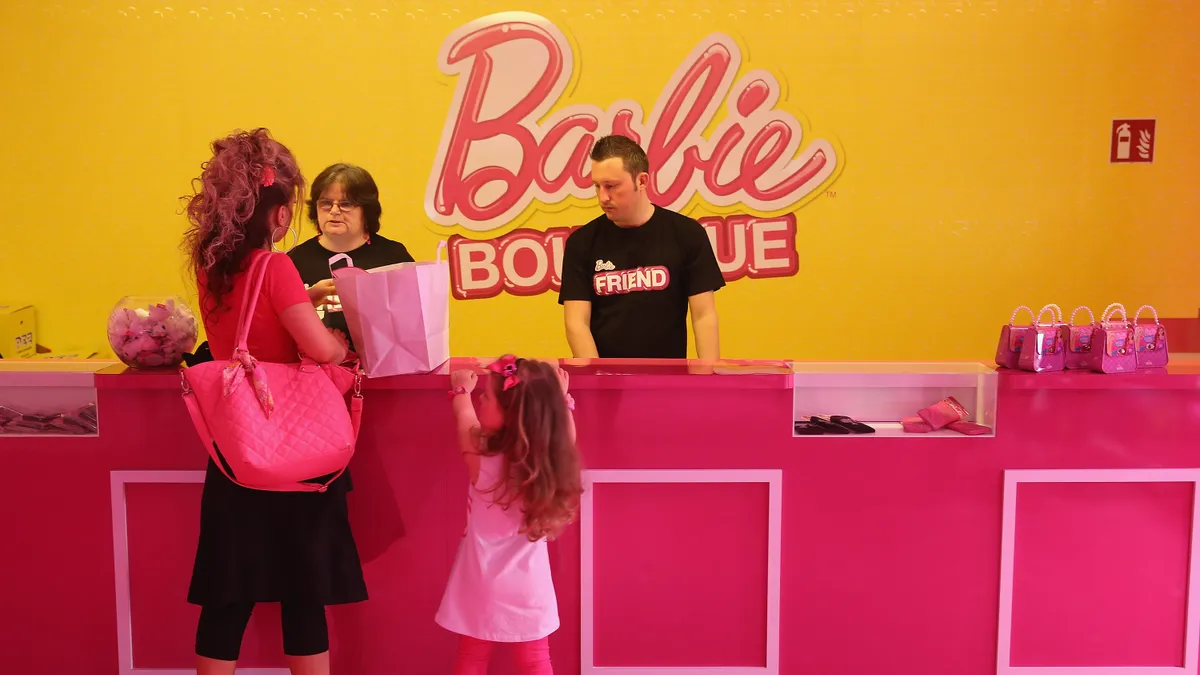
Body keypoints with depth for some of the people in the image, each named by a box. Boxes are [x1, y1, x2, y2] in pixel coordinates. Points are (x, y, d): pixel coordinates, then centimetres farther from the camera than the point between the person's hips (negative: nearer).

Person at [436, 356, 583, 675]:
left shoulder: (483, 463, -19)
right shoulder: (552, 459, -12)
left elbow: (464, 420, 1)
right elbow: (566, 437, 11)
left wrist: (461, 391, 19)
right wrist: (560, 398, 24)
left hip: (485, 589, -2)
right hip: (529, 589, 2)